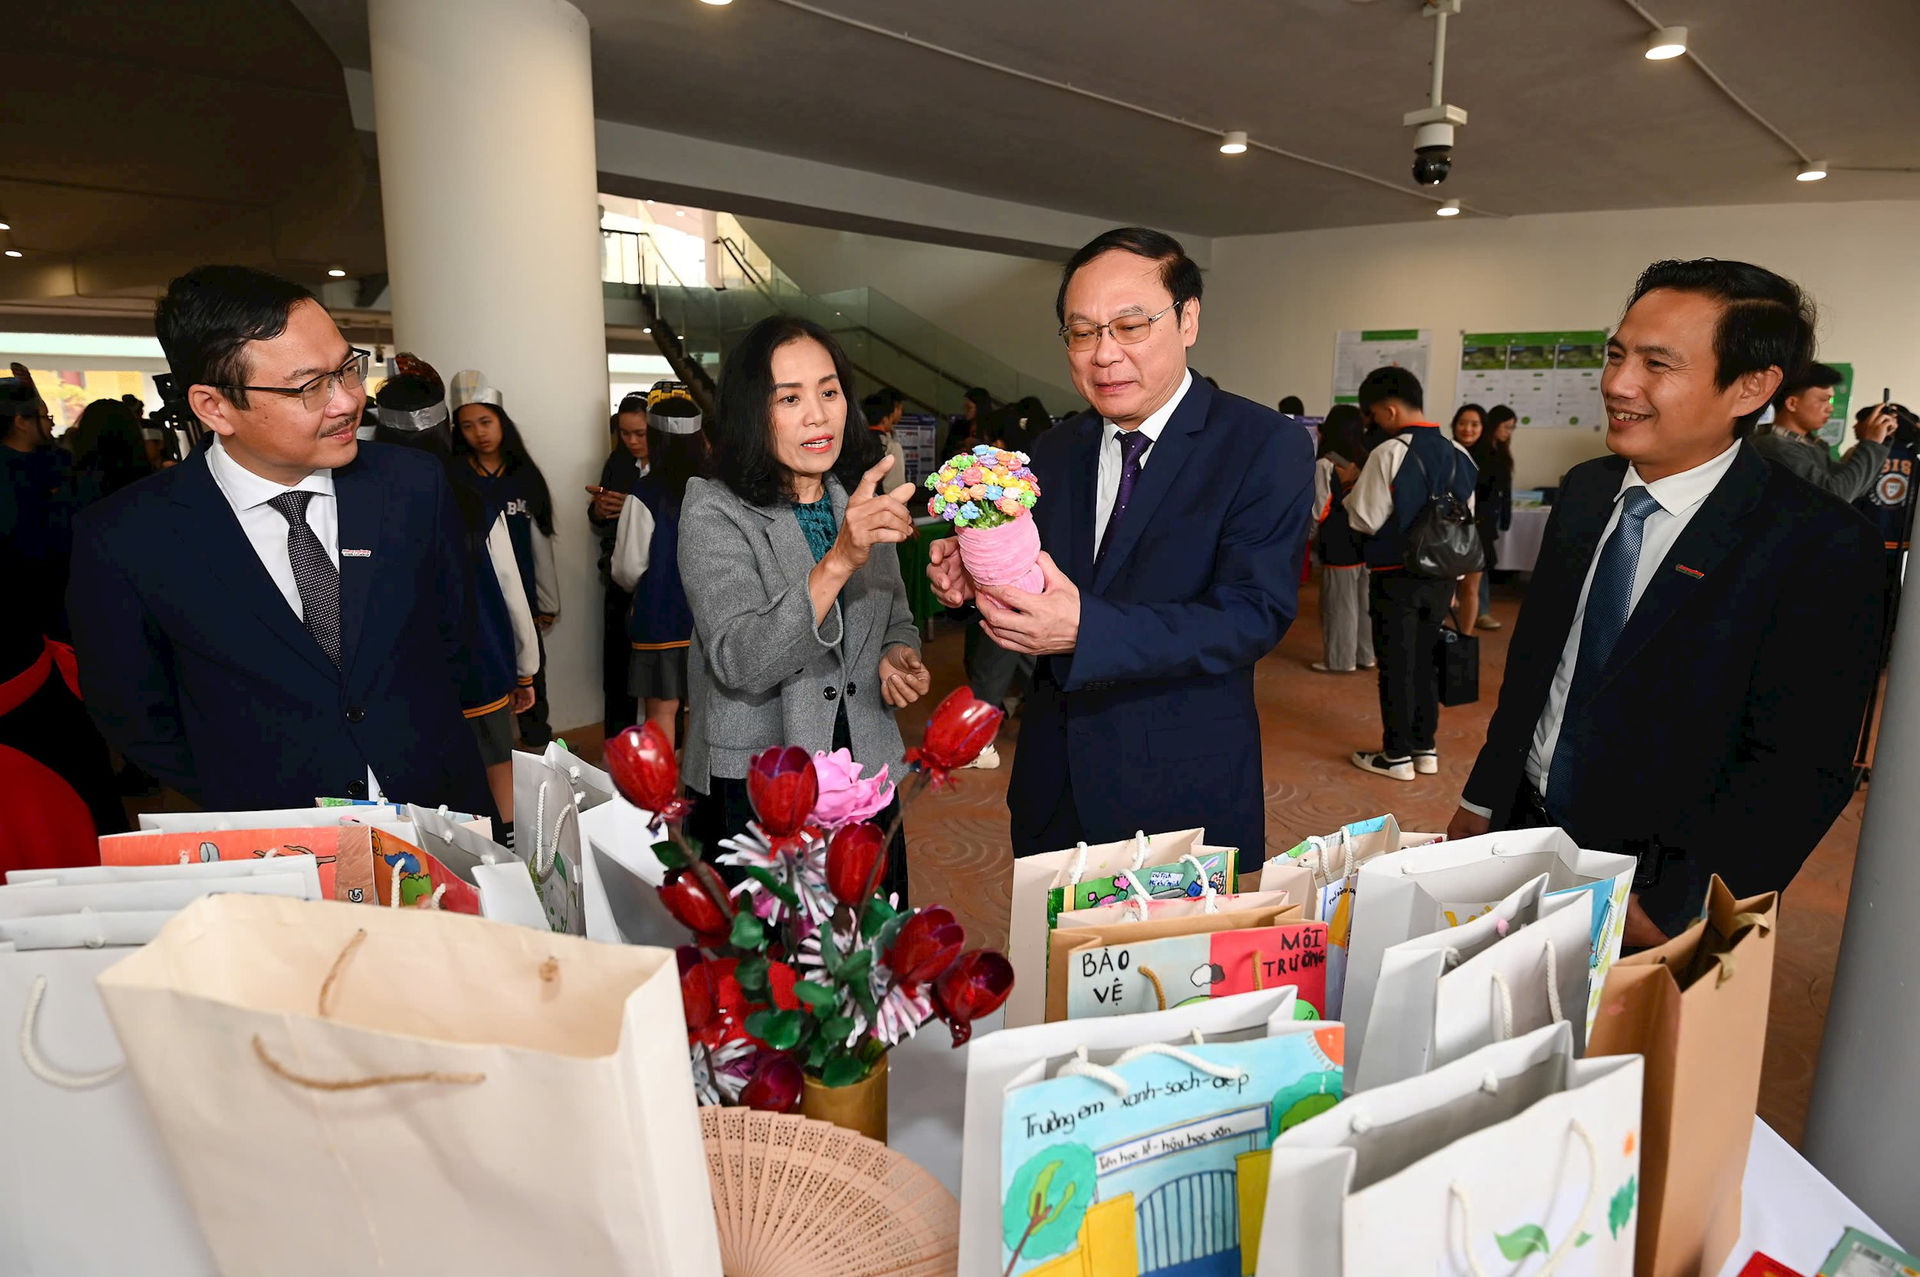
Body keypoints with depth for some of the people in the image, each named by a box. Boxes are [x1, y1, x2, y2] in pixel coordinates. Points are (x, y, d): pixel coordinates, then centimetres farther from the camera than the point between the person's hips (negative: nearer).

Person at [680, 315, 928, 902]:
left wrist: (898, 656, -5)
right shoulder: (714, 512, -12)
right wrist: (838, 561, -35)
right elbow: (739, 664, -24)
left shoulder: (866, 502, 5)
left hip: (867, 773, 5)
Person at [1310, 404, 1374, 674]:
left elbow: (1318, 510, -12)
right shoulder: (1365, 460, 5)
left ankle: (1340, 659, 10)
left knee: (1338, 604, 3)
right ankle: (1365, 654, 23)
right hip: (1364, 541, 6)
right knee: (1363, 601, 14)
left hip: (1339, 545, -6)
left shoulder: (1325, 464, -13)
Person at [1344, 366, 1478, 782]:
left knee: (1396, 665, 4)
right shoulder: (1459, 455, 3)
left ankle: (1397, 755, 13)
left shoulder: (1389, 453, -16)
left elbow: (1366, 520, -13)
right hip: (1441, 576, 6)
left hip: (1396, 576, -6)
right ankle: (1426, 748, 25)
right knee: (1425, 660, 17)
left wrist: (1351, 495, 4)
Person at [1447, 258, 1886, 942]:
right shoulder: (1585, 491, 1)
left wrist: (1665, 907, -21)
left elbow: (1801, 771, -19)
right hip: (1522, 828, 6)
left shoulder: (1820, 544, -18)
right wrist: (1479, 800, 9)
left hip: (1657, 881, -5)